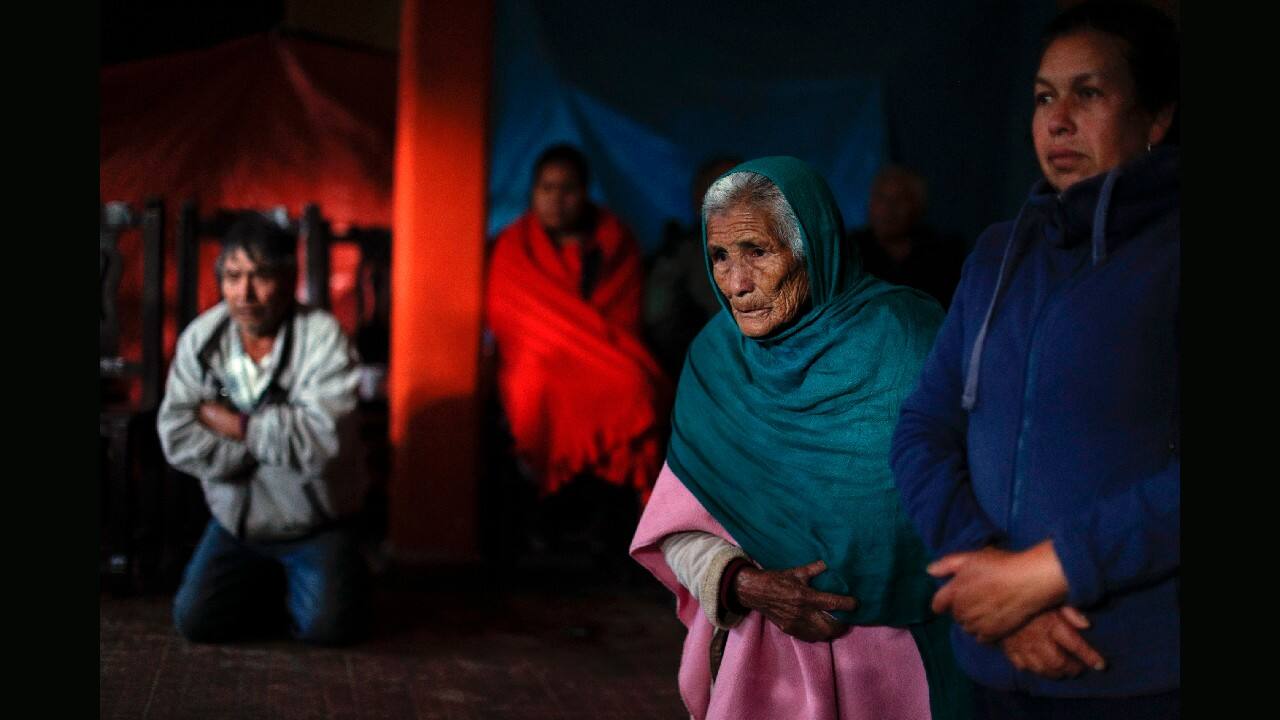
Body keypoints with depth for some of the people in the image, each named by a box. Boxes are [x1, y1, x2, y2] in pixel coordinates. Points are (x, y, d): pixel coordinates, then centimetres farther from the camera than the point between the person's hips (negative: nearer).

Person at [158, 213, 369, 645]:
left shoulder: (322, 337, -19)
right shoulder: (199, 339, -7)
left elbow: (322, 438, -31)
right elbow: (177, 441, -15)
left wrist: (235, 425, -22)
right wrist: (274, 433, -21)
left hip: (315, 526, -4)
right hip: (234, 523, 4)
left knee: (328, 628, -19)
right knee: (195, 622, -8)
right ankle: (268, 586, 22)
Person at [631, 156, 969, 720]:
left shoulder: (904, 335, -11)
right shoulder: (715, 357, -1)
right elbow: (678, 527, -1)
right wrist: (745, 585, -18)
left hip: (895, 651, -3)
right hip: (757, 654, 3)